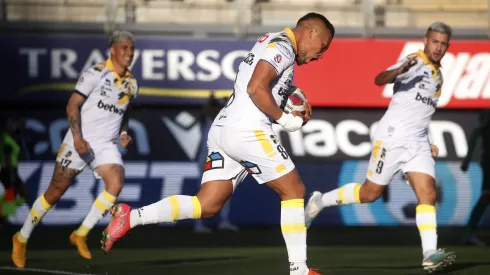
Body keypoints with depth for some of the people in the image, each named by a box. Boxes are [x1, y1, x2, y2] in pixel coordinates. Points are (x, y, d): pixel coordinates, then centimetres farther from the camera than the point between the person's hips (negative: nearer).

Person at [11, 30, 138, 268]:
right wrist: (77, 138, -22)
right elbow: (72, 106, -13)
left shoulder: (131, 84, 9)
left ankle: (81, 235, -9)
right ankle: (22, 238, 19)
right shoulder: (96, 74, -11)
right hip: (80, 143, -5)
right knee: (55, 192, 1)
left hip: (107, 145, 5)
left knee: (116, 182, -22)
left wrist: (123, 133, 6)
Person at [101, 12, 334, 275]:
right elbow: (256, 88, -20)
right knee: (293, 191, 4)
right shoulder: (283, 47, -7)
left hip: (223, 129, 9)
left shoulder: (270, 43, 23)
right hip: (247, 131, -9)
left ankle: (130, 217, -7)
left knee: (205, 206, 4)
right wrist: (285, 119, -11)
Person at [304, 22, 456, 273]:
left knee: (428, 194, -11)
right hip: (392, 137, -7)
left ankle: (430, 254, -18)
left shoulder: (437, 75, 17)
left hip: (418, 144, 7)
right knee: (371, 192, 2)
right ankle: (320, 201, 24)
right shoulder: (415, 62, -9)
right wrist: (401, 70, -45)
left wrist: (428, 143, 23)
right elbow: (380, 80, -26)